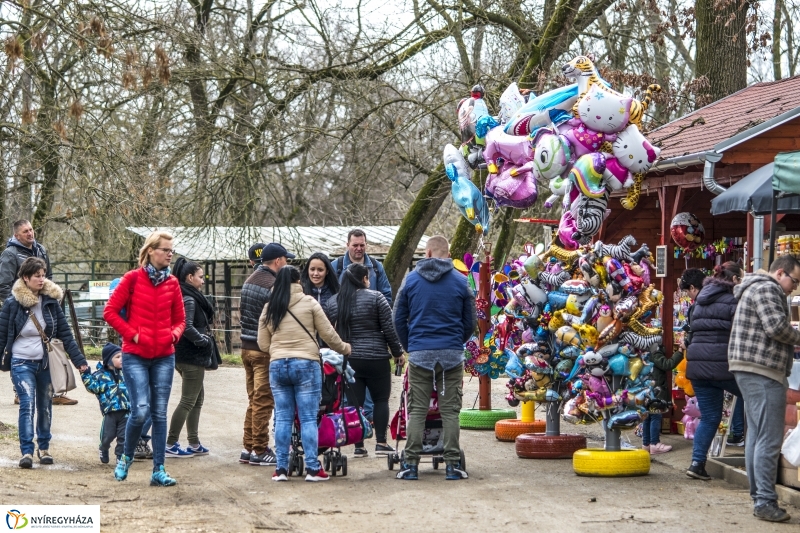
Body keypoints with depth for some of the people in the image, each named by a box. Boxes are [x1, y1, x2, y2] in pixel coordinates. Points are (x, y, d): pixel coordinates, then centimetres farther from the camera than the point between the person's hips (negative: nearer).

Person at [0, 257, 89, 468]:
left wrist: (79, 361, -4)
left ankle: (44, 448, 24)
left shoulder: (51, 301, 0)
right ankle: (27, 452, -13)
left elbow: (65, 334, 1)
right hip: (22, 363, -3)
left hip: (46, 363, 3)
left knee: (45, 407, 10)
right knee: (28, 405, -14)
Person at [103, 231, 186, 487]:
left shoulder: (172, 283, 7)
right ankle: (126, 458, 13)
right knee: (141, 410, -12)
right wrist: (132, 333, -9)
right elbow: (110, 311, -4)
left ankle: (158, 470, 8)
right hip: (135, 356, -4)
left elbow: (179, 319, 16)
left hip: (164, 357, 4)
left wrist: (175, 334, -4)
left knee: (160, 413, 4)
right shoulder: (133, 279, -4)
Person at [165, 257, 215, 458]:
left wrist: (204, 339, 6)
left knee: (197, 399, 17)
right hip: (192, 358, -10)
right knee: (188, 401, -4)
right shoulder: (189, 300, -17)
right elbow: (187, 327, -28)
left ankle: (194, 444, 21)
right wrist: (205, 341, -15)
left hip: (187, 356, 10)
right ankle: (171, 444, -2)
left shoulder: (190, 298, 12)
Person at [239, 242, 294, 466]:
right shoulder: (274, 284, -17)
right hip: (264, 349, -9)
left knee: (254, 399, 16)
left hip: (247, 346, 9)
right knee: (264, 401, -3)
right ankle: (260, 451, 0)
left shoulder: (250, 280, 12)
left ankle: (248, 447, 18)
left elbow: (240, 311, 19)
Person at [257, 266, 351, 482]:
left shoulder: (269, 309, 8)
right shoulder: (309, 303, -1)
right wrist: (344, 348, 19)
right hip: (305, 364, -3)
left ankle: (281, 468, 8)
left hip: (277, 366, 3)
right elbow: (328, 334, 2)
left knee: (283, 418, 8)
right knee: (308, 418, 1)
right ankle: (312, 467, -1)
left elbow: (263, 344, 10)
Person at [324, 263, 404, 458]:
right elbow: (389, 328, -6)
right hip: (376, 359, -3)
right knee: (381, 399, 8)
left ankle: (358, 446, 4)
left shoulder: (332, 302, 7)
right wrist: (398, 352, 4)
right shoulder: (375, 298, -5)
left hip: (347, 359, 3)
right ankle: (381, 443, 2)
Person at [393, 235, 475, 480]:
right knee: (450, 410, 4)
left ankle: (411, 465, 1)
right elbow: (470, 322, 8)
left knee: (417, 410, 4)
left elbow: (399, 319, 8)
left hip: (419, 353, 0)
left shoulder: (411, 279, 4)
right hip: (452, 354, 0)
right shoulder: (460, 281, 3)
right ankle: (452, 465, 3)